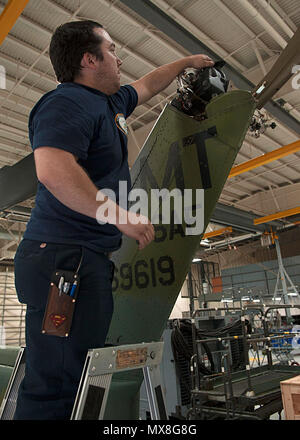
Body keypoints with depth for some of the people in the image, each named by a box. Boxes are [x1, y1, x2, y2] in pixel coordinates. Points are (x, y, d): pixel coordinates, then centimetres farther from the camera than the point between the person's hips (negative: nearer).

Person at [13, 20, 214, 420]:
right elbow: (52, 170, -25)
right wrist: (120, 215, -21)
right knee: (56, 384, -7)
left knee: (78, 382, 12)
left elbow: (147, 86, 43)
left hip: (89, 258, 10)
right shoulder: (67, 103, -8)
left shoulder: (111, 102, 23)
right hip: (65, 256, -10)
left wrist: (186, 62, 53)